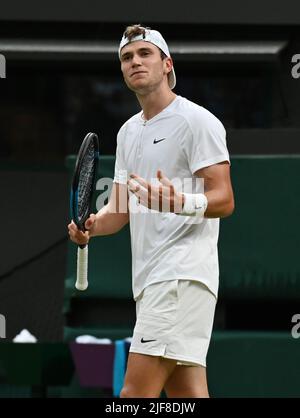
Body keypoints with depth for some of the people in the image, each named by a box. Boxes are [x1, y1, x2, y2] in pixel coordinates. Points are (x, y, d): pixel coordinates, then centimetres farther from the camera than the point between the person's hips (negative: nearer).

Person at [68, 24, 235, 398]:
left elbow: (223, 200, -12)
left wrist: (177, 202, -32)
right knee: (187, 393, 4)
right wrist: (90, 226, -2)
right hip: (150, 280, 8)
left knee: (135, 393, -16)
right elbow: (121, 209, 20)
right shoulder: (128, 131, 21)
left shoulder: (196, 120, -5)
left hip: (182, 273, -8)